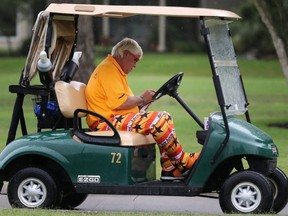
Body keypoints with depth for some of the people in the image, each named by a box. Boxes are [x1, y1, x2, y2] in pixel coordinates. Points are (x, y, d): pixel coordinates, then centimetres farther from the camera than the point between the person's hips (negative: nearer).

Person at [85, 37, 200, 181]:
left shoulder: (115, 69, 22)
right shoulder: (108, 70, -13)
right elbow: (119, 103, -22)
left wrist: (139, 103, 8)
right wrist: (142, 98, -7)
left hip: (117, 119, 11)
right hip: (106, 123, -11)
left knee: (165, 118, 7)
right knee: (157, 120, -23)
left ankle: (170, 169, 1)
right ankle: (184, 162, -11)